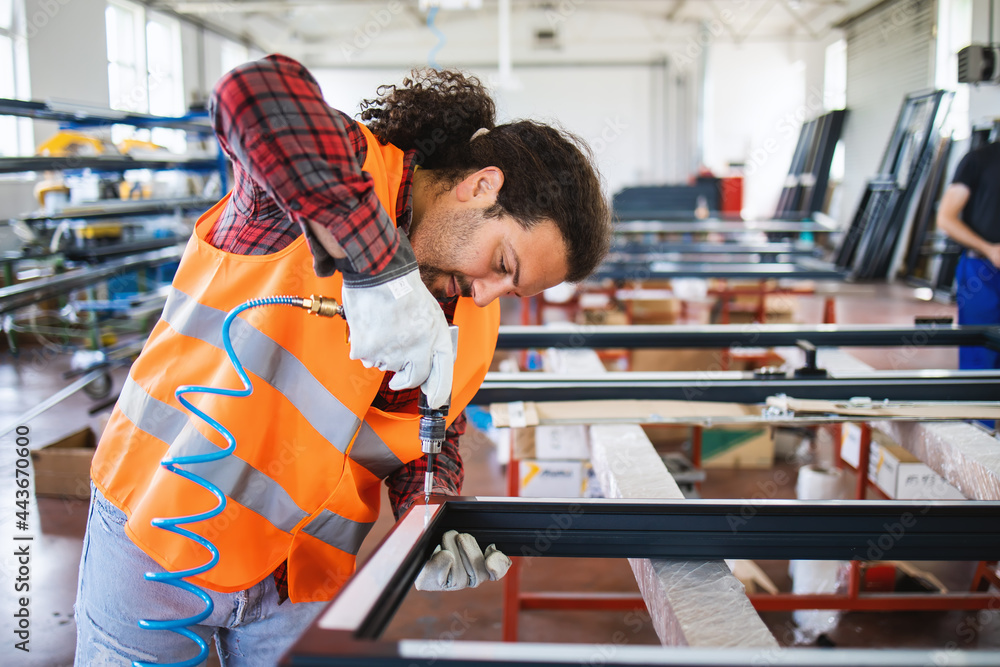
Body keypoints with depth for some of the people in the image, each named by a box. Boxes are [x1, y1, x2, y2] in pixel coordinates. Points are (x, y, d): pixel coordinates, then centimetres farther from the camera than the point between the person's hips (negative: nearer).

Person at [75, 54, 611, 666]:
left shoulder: (474, 323, 0)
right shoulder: (336, 170, -19)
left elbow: (430, 442, 7)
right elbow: (259, 91, -40)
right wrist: (377, 270, -43)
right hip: (158, 526, -4)